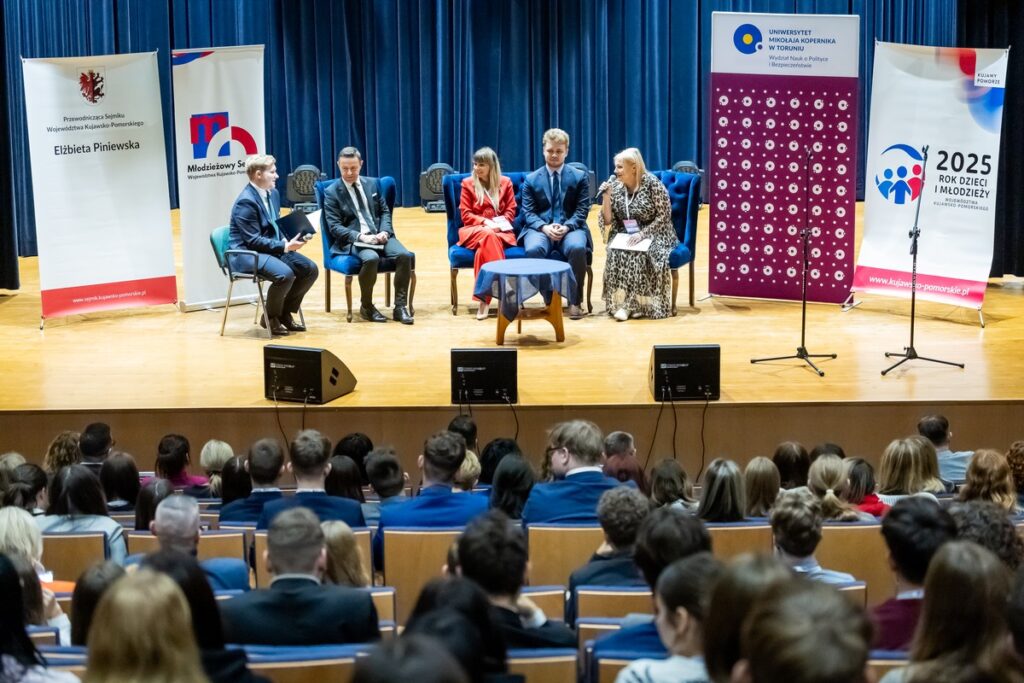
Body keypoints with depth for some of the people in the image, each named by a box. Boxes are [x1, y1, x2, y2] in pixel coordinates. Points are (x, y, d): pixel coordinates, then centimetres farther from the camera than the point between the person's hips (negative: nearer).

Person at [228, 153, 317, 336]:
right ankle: (270, 317, -7)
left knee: (310, 269, -6)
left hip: (272, 247, 9)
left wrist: (287, 241, -3)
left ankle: (285, 312, 9)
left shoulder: (273, 194, 9)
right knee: (285, 274, -32)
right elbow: (253, 241, -22)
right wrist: (285, 246, -26)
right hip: (246, 253, -9)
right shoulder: (246, 202, -20)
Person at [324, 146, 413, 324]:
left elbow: (385, 211, 16)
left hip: (379, 235, 4)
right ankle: (366, 307, -16)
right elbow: (335, 227, -6)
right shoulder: (332, 192, 2)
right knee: (371, 258, -37)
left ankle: (400, 306, -18)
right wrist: (360, 237, -21)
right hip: (352, 241, -4)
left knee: (404, 255, -25)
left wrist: (384, 232, -7)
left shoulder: (373, 184, 15)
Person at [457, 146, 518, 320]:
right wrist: (485, 222, -13)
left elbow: (511, 211, 9)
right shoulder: (468, 183, 9)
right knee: (487, 235, -39)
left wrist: (499, 224, -11)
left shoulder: (505, 183, 12)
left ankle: (484, 298, -42)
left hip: (500, 230, 0)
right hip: (475, 230, 0)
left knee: (484, 246, -37)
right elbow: (465, 214, 4)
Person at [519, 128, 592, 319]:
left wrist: (567, 226, -18)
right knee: (533, 249, -35)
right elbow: (528, 212, 2)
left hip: (570, 228, 0)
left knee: (577, 248, -36)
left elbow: (582, 210, 1)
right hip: (540, 228, 0)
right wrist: (544, 227, -19)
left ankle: (574, 301, -23)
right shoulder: (531, 180, 9)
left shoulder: (580, 177, 8)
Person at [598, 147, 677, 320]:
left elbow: (664, 217, -12)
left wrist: (642, 234, -23)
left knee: (640, 254, -34)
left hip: (653, 234, -4)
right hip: (626, 236, 4)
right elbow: (608, 220, 2)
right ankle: (620, 302, -27)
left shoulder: (652, 184, -11)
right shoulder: (615, 186, 2)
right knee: (616, 253, -29)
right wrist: (607, 196, -11)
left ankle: (640, 303, -26)